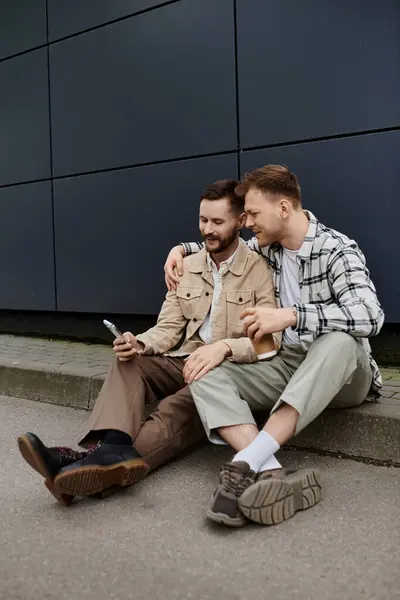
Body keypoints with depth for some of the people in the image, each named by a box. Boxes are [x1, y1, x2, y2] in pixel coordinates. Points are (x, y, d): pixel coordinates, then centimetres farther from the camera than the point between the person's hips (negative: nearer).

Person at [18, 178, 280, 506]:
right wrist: (139, 343, -15)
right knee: (129, 363, -23)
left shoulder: (261, 270, -6)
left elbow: (271, 339, -15)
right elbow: (168, 329, 8)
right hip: (187, 363, 5)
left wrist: (224, 346, -33)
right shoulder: (186, 266, 11)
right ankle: (115, 447, -48)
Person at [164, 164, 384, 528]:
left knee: (339, 340, -40)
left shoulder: (337, 250, -13)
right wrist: (182, 249, 11)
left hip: (342, 373, -5)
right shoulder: (267, 248, 6)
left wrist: (291, 316, -34)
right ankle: (271, 474, -43)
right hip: (288, 366, 5)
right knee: (207, 378, -21)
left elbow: (370, 317, -29)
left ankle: (246, 463, -45)